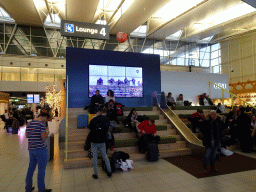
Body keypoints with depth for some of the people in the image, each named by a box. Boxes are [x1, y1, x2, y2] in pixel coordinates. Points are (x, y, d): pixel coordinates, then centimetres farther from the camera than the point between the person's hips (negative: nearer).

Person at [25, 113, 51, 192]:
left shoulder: (29, 124, 8)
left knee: (31, 168, 18)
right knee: (41, 169, 4)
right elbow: (43, 137, -19)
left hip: (31, 149, 8)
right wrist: (47, 132, -1)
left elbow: (26, 136, 17)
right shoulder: (41, 124, -16)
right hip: (40, 149, -7)